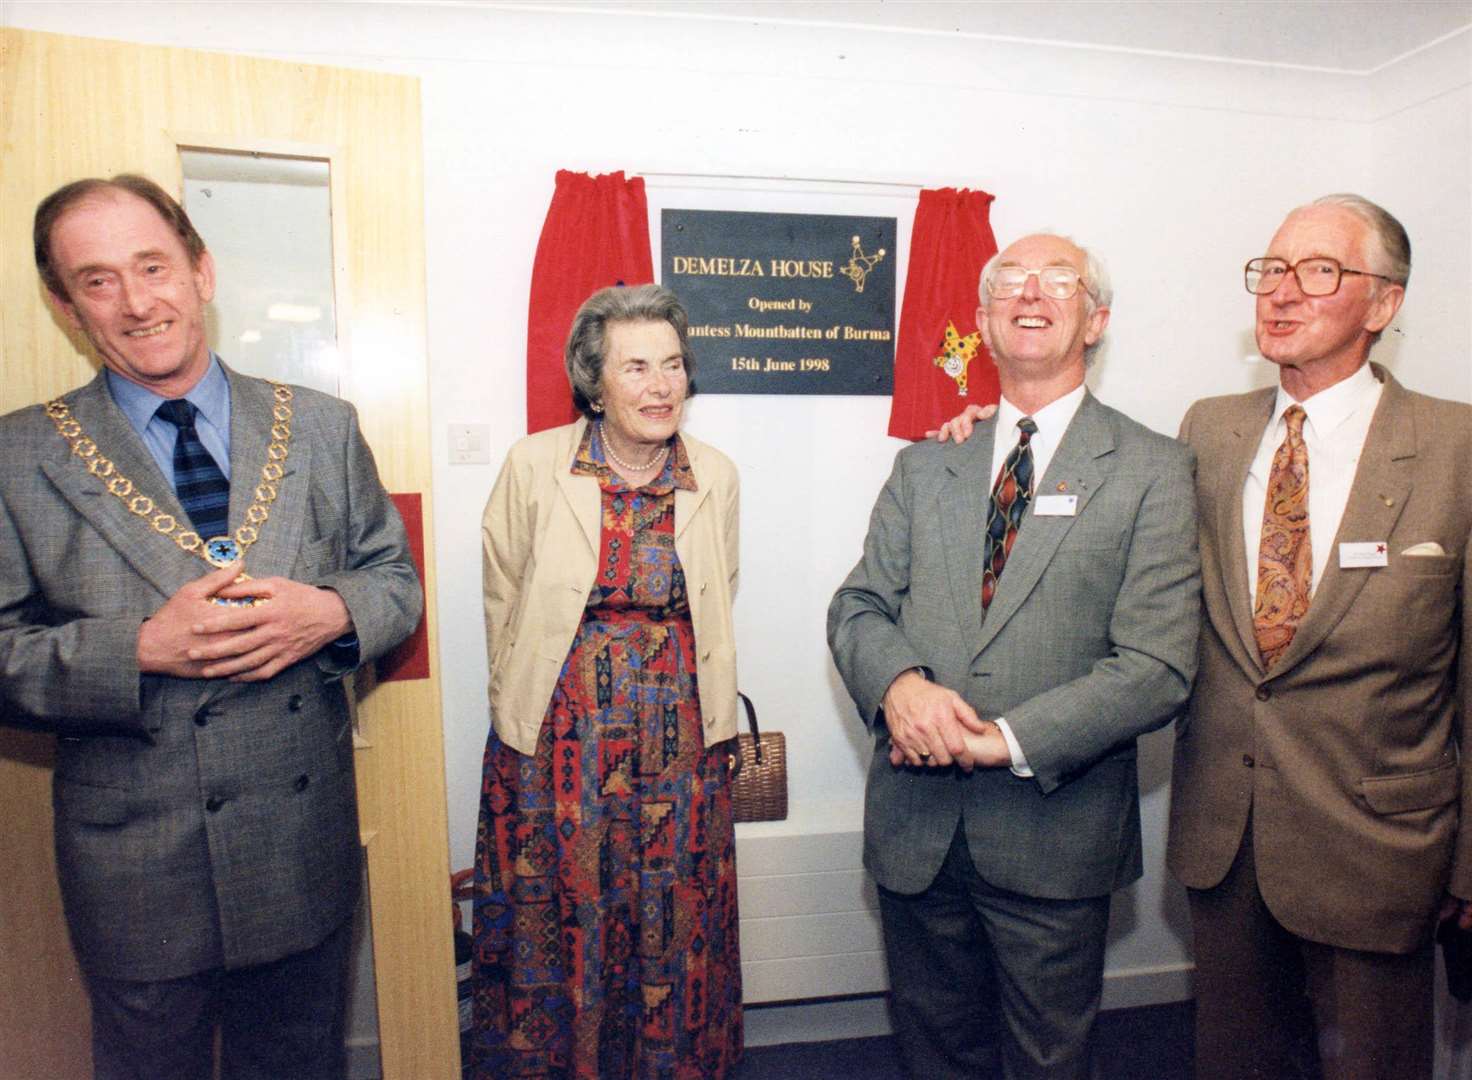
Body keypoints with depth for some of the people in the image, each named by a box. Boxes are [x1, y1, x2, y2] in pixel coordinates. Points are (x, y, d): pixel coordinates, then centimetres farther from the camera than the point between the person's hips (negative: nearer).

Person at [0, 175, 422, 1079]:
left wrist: (331, 613, -17)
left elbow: (396, 579, 4)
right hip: (137, 873, -1)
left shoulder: (322, 427, 1)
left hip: (306, 857, 2)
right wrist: (142, 647, -22)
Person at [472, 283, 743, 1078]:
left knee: (671, 928, 14)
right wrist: (528, 706, 6)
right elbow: (504, 601, 2)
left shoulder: (715, 478, 0)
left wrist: (667, 695, 11)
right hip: (557, 742, -1)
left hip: (678, 745, 2)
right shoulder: (534, 467, -6)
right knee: (556, 924, 12)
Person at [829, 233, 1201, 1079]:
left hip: (1056, 829, -3)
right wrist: (898, 683, -18)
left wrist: (1008, 741, -19)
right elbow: (858, 606, 4)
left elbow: (1158, 666, -12)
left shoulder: (1153, 471, -4)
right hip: (916, 825, 3)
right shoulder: (925, 467, 8)